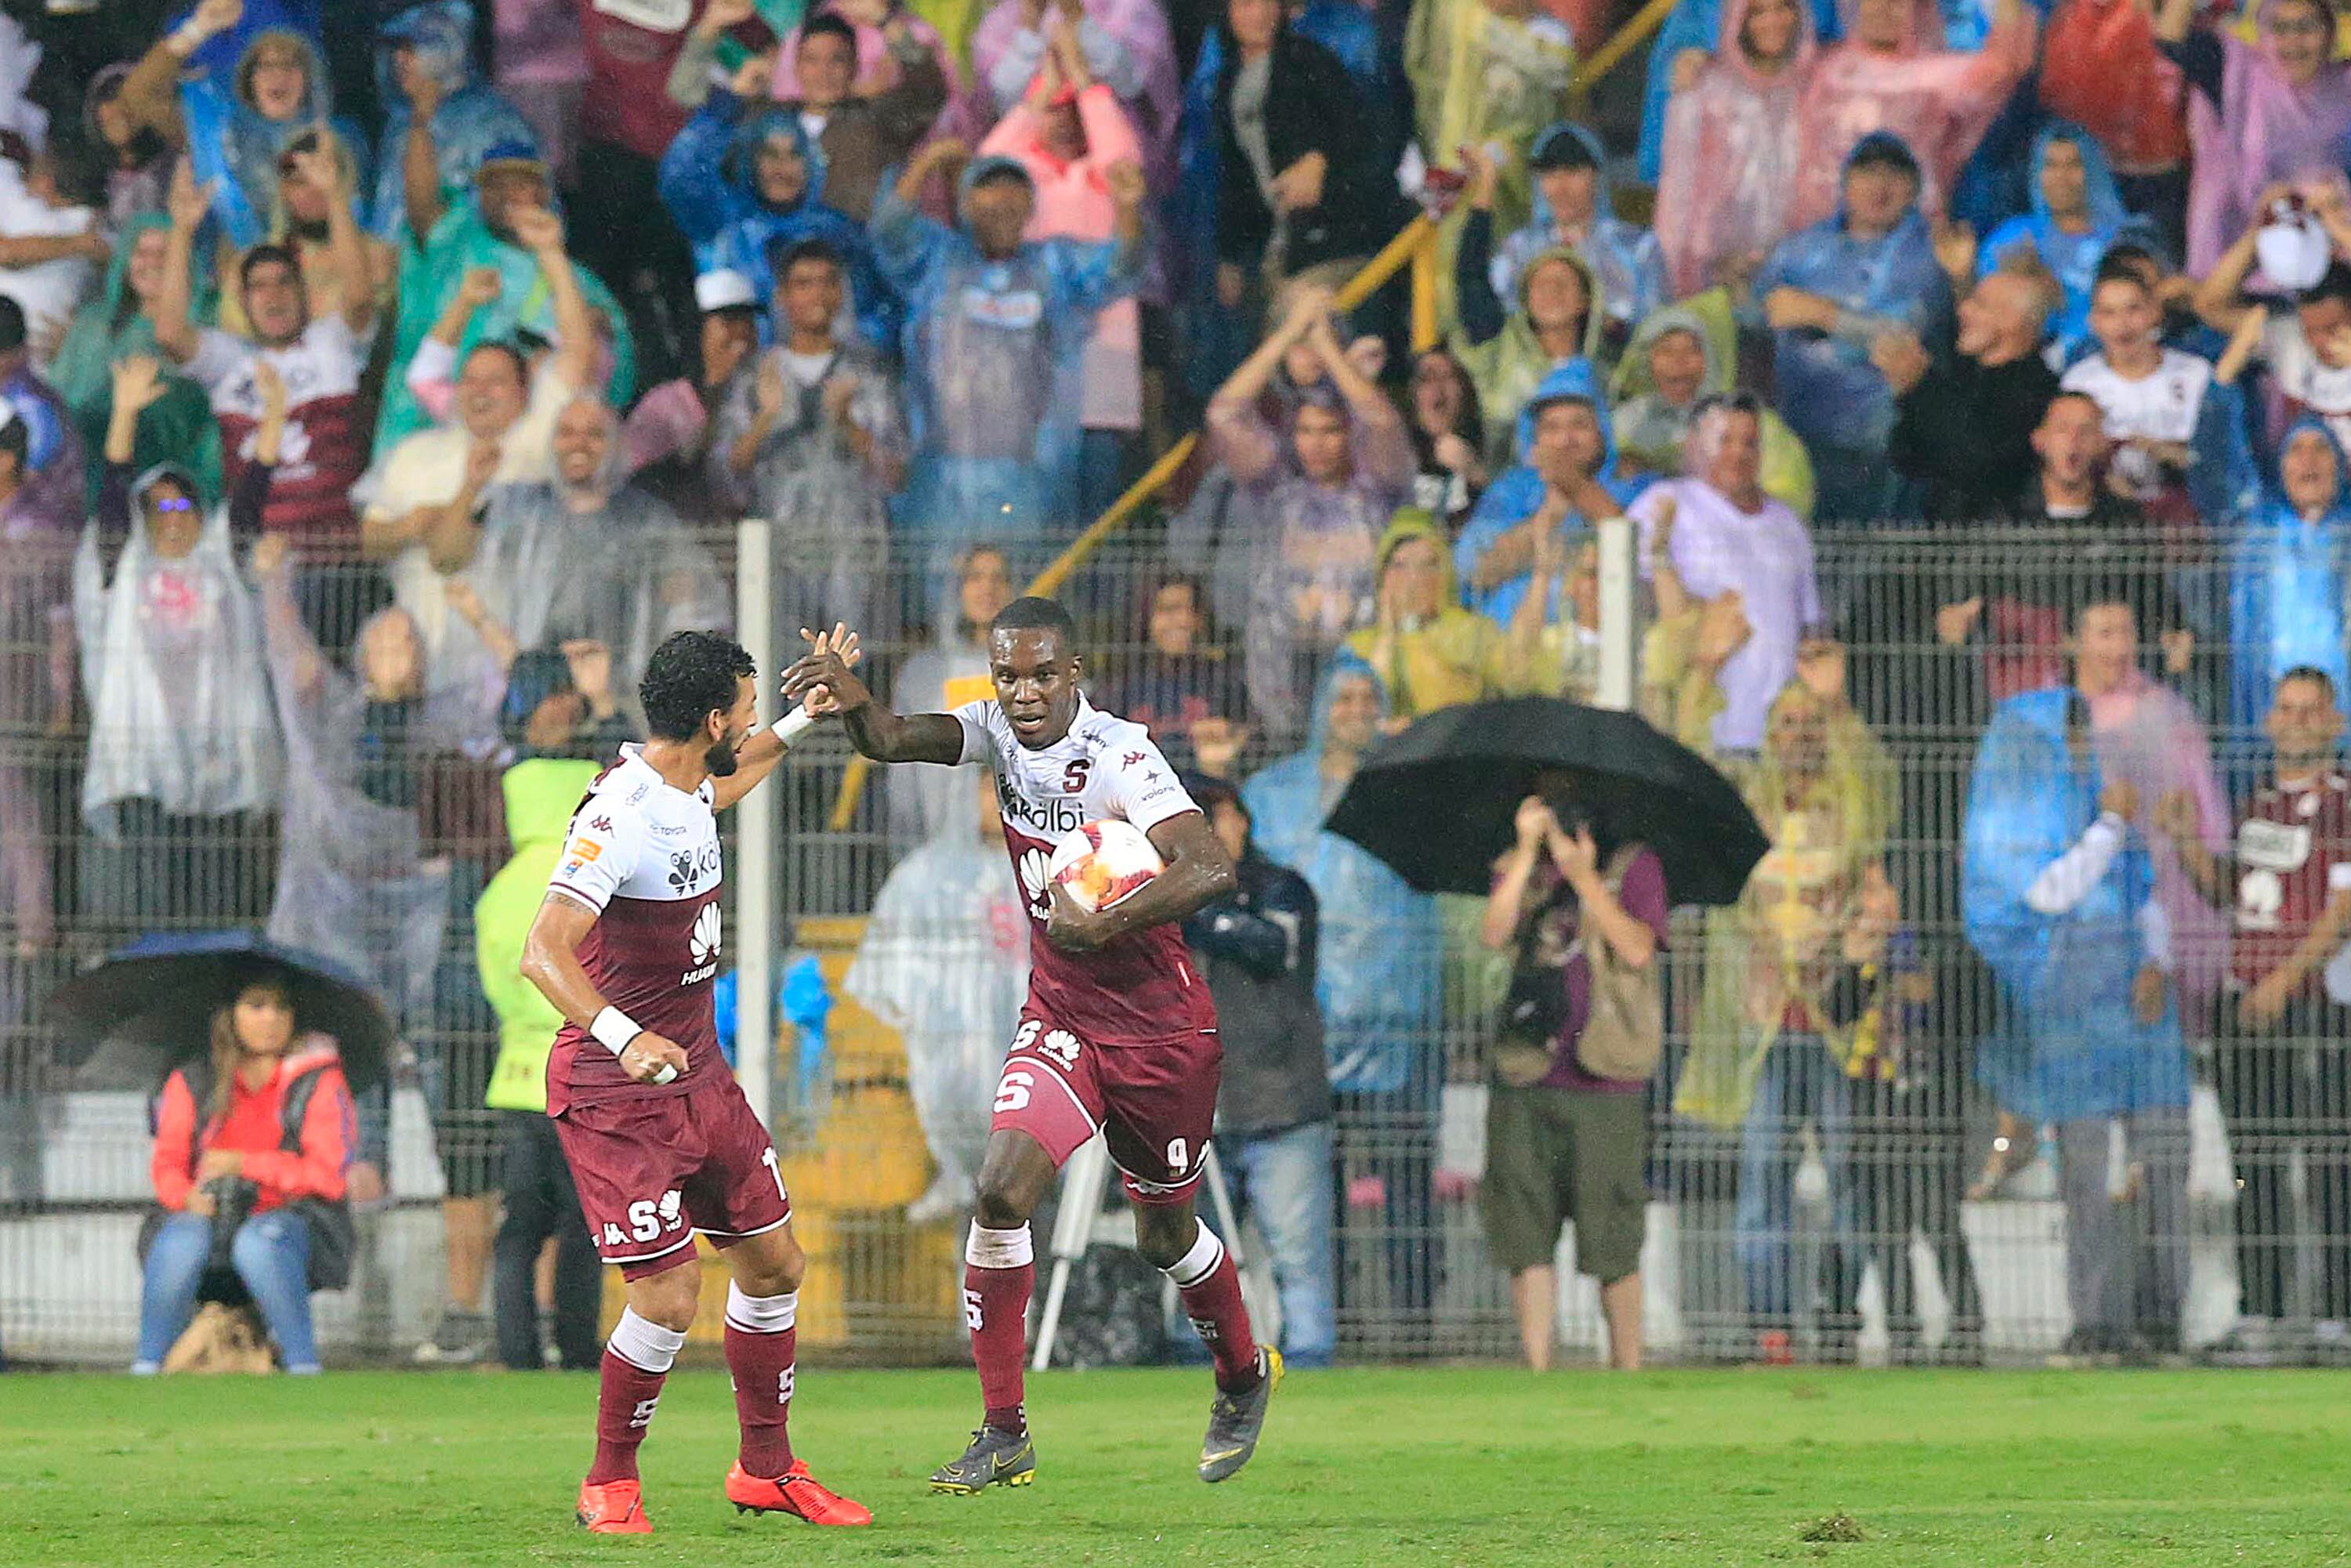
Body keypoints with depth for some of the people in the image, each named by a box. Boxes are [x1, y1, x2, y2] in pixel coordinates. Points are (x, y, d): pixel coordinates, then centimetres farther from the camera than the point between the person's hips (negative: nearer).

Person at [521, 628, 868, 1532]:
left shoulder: (689, 788, 5)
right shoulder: (621, 814, -24)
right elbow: (543, 951, -33)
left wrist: (801, 720, 36)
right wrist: (624, 1038, -47)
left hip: (698, 1076, 9)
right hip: (614, 1093, -9)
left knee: (774, 1263, 11)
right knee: (667, 1300, -12)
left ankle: (766, 1468, 27)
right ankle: (609, 1486, 9)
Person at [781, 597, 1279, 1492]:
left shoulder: (1120, 761, -23)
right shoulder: (1001, 731, -3)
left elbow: (1211, 871, -33)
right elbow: (892, 741, -9)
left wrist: (1104, 926, -41)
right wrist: (854, 701, -31)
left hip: (1159, 1027, -5)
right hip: (1059, 1012, 5)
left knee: (1165, 1235, 11)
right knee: (1002, 1191, -15)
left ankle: (1245, 1377, 42)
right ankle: (1003, 1434, -8)